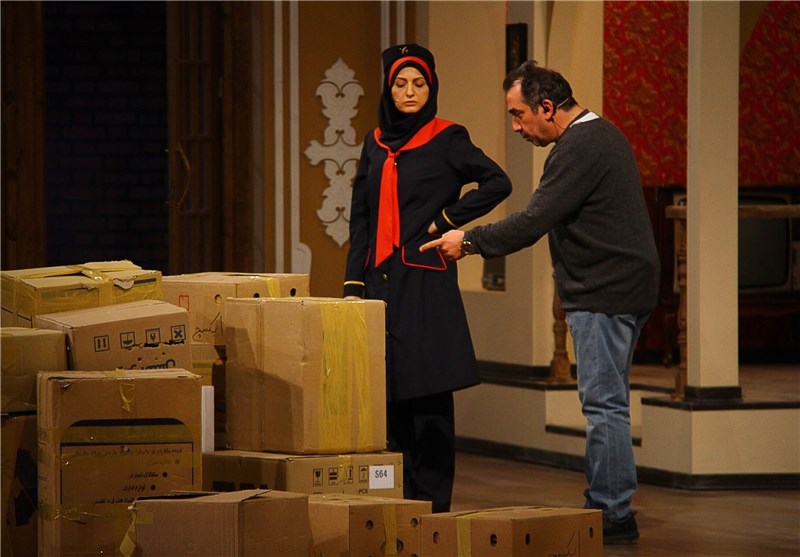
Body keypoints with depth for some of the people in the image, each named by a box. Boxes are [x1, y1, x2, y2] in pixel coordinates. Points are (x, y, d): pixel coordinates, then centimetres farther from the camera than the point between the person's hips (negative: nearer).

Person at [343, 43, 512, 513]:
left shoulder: (447, 139, 0)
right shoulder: (376, 144, 14)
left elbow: (498, 183, -6)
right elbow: (361, 220, 14)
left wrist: (448, 219, -9)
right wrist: (354, 284, 6)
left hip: (426, 283, -5)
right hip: (380, 280, 5)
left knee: (428, 395, -5)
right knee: (388, 394, 5)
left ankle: (432, 503, -1)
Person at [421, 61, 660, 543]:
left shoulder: (579, 149, -17)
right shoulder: (604, 135, 17)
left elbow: (533, 222, -19)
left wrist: (469, 241, -9)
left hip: (604, 295, -11)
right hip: (624, 287, 11)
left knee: (604, 404, -7)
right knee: (606, 402, 13)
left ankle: (615, 516, -6)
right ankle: (605, 506, 17)